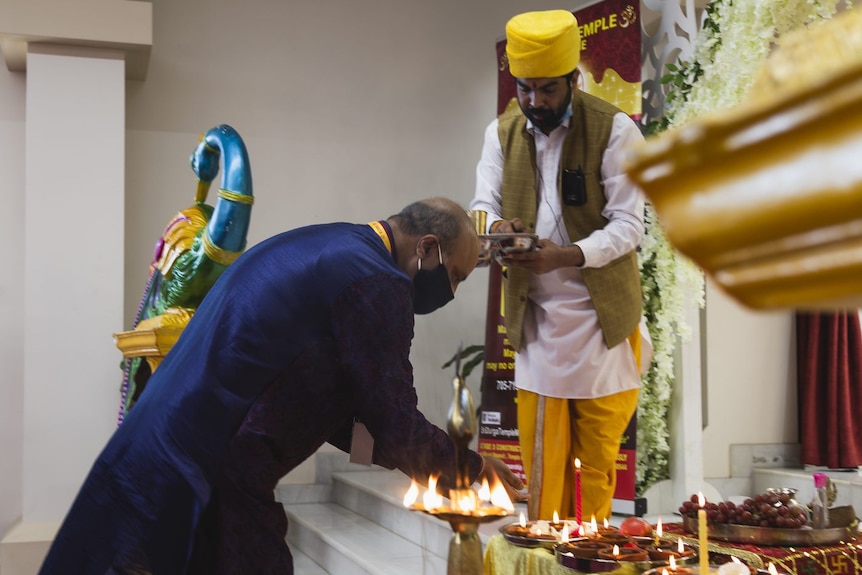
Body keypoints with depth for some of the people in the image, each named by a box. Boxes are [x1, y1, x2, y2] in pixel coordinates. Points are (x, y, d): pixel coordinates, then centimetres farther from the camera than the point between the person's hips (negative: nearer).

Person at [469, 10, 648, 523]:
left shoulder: (614, 130, -9)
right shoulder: (502, 133, 5)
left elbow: (628, 226, -12)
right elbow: (483, 205, 6)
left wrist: (565, 256, -28)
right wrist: (496, 225, -19)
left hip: (600, 316, -3)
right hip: (536, 317, 3)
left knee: (599, 452, 6)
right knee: (540, 449, 8)